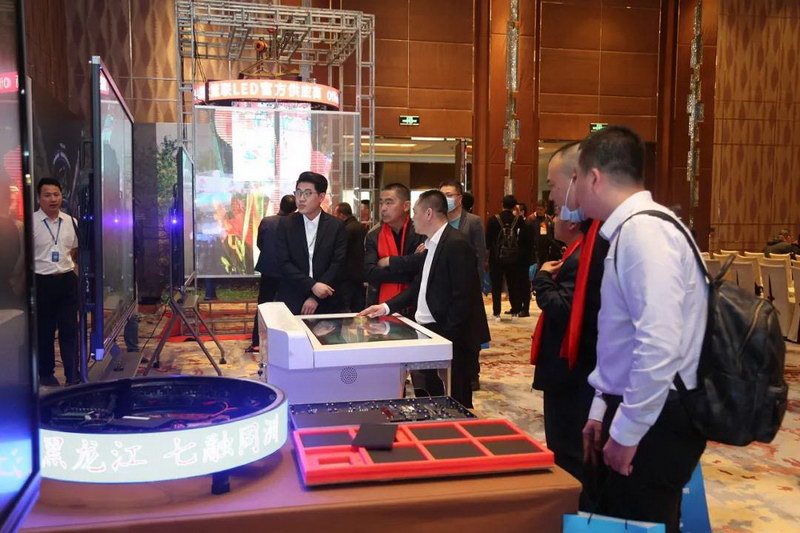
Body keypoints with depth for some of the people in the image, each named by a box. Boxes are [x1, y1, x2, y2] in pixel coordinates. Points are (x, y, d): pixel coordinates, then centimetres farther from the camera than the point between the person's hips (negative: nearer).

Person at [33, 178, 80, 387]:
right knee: (44, 330, 8)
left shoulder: (71, 222, 6)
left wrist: (64, 265, 10)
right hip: (42, 282, -4)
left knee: (69, 328, 7)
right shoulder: (31, 222, -10)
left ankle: (73, 373, 15)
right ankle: (46, 373, 23)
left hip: (67, 280, 4)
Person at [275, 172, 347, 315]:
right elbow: (283, 263, -5)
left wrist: (316, 298, -12)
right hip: (292, 302, 0)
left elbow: (338, 263, -5)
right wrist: (312, 285, -16)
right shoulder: (285, 224, 2)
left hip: (327, 304, 0)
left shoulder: (336, 226, 1)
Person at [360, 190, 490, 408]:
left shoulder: (456, 244, -16)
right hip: (430, 332, 9)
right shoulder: (432, 244, 13)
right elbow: (419, 286, 17)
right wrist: (387, 307, 9)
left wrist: (447, 337, -19)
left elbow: (462, 297, -20)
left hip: (449, 337, -9)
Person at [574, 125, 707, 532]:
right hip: (633, 412, 9)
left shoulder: (643, 231, -20)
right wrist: (602, 412, 17)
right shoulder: (629, 230, 10)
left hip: (654, 421, -9)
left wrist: (626, 432, -18)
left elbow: (659, 346, -27)